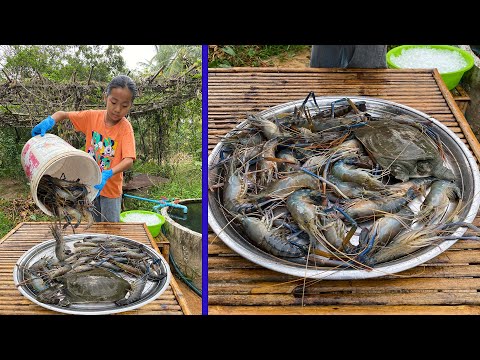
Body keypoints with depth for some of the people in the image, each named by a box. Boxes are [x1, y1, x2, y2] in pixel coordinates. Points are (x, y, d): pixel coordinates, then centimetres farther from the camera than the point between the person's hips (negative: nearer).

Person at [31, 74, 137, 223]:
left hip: (110, 187, -3)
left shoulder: (125, 128, -18)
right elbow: (63, 114, 2)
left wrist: (107, 175, -43)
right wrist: (49, 121, -20)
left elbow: (128, 161, -27)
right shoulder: (92, 116, -7)